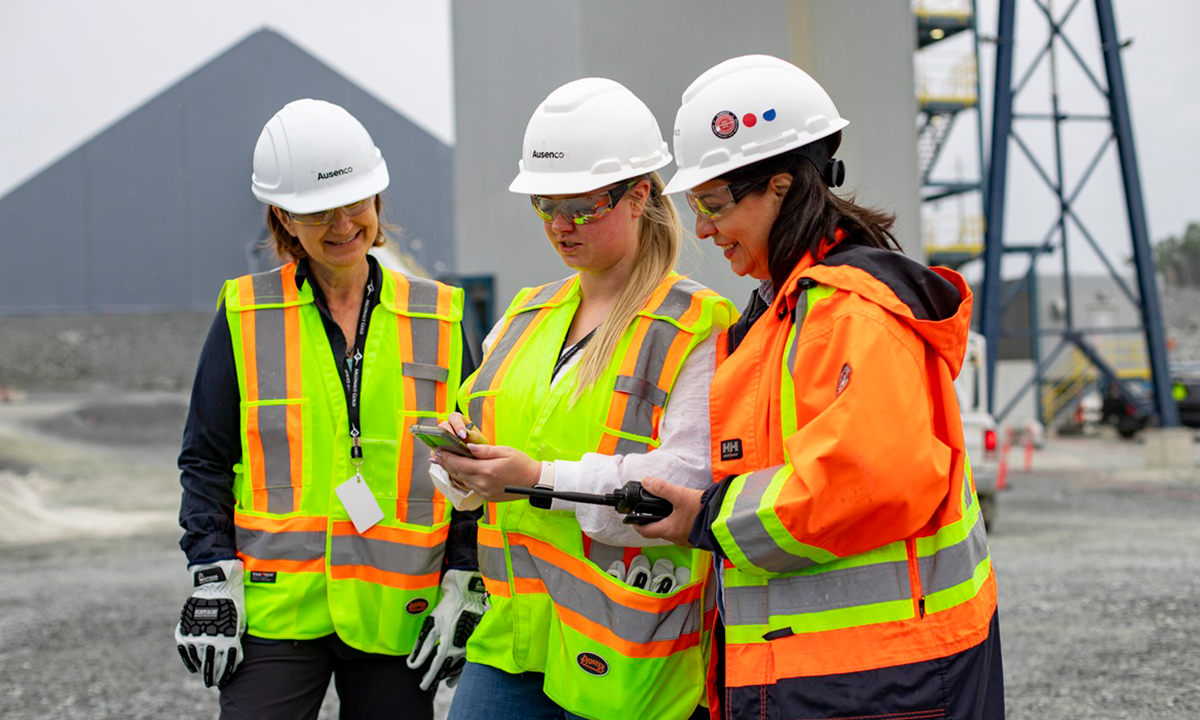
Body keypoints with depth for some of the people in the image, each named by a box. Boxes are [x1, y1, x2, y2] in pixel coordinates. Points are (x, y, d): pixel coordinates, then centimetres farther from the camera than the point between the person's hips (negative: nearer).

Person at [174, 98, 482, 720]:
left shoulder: (438, 319, 6)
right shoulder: (245, 316, 4)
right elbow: (206, 461, 6)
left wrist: (462, 589, 2)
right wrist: (213, 583, -3)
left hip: (396, 614, 1)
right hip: (274, 610, -1)